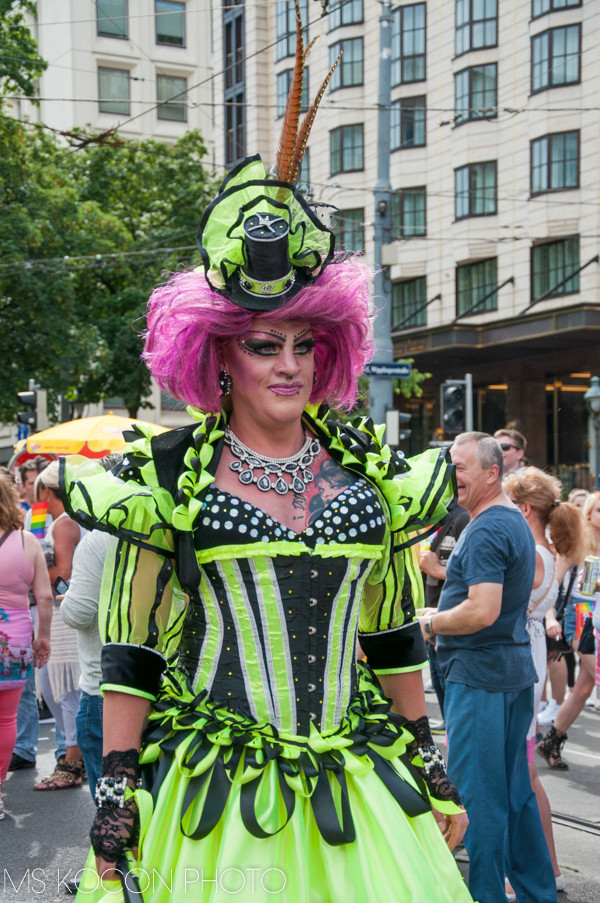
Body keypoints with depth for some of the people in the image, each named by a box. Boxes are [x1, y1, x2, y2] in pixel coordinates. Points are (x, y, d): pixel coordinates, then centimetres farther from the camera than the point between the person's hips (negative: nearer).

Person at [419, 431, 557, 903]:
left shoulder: (485, 531, -18)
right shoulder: (516, 522, 14)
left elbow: (483, 612, -27)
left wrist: (432, 622, -11)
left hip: (480, 675, -10)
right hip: (516, 669, 10)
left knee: (476, 793, -3)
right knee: (515, 788, 16)